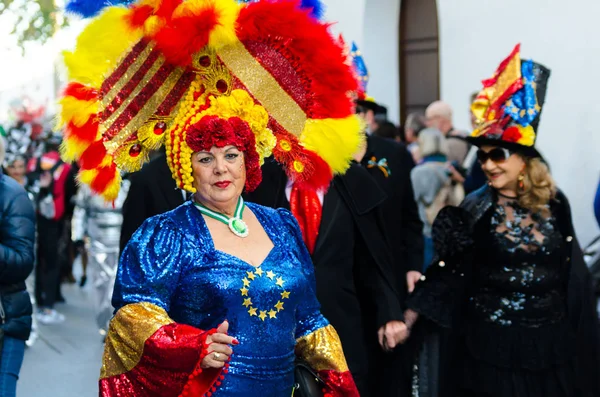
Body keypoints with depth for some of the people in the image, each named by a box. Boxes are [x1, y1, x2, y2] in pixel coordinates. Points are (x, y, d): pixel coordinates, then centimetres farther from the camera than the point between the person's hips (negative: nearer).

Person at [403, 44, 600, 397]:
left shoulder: (554, 203, 0)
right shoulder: (475, 209, -5)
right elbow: (448, 271, -6)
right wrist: (408, 318, -16)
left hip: (552, 345, 2)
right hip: (491, 346, -2)